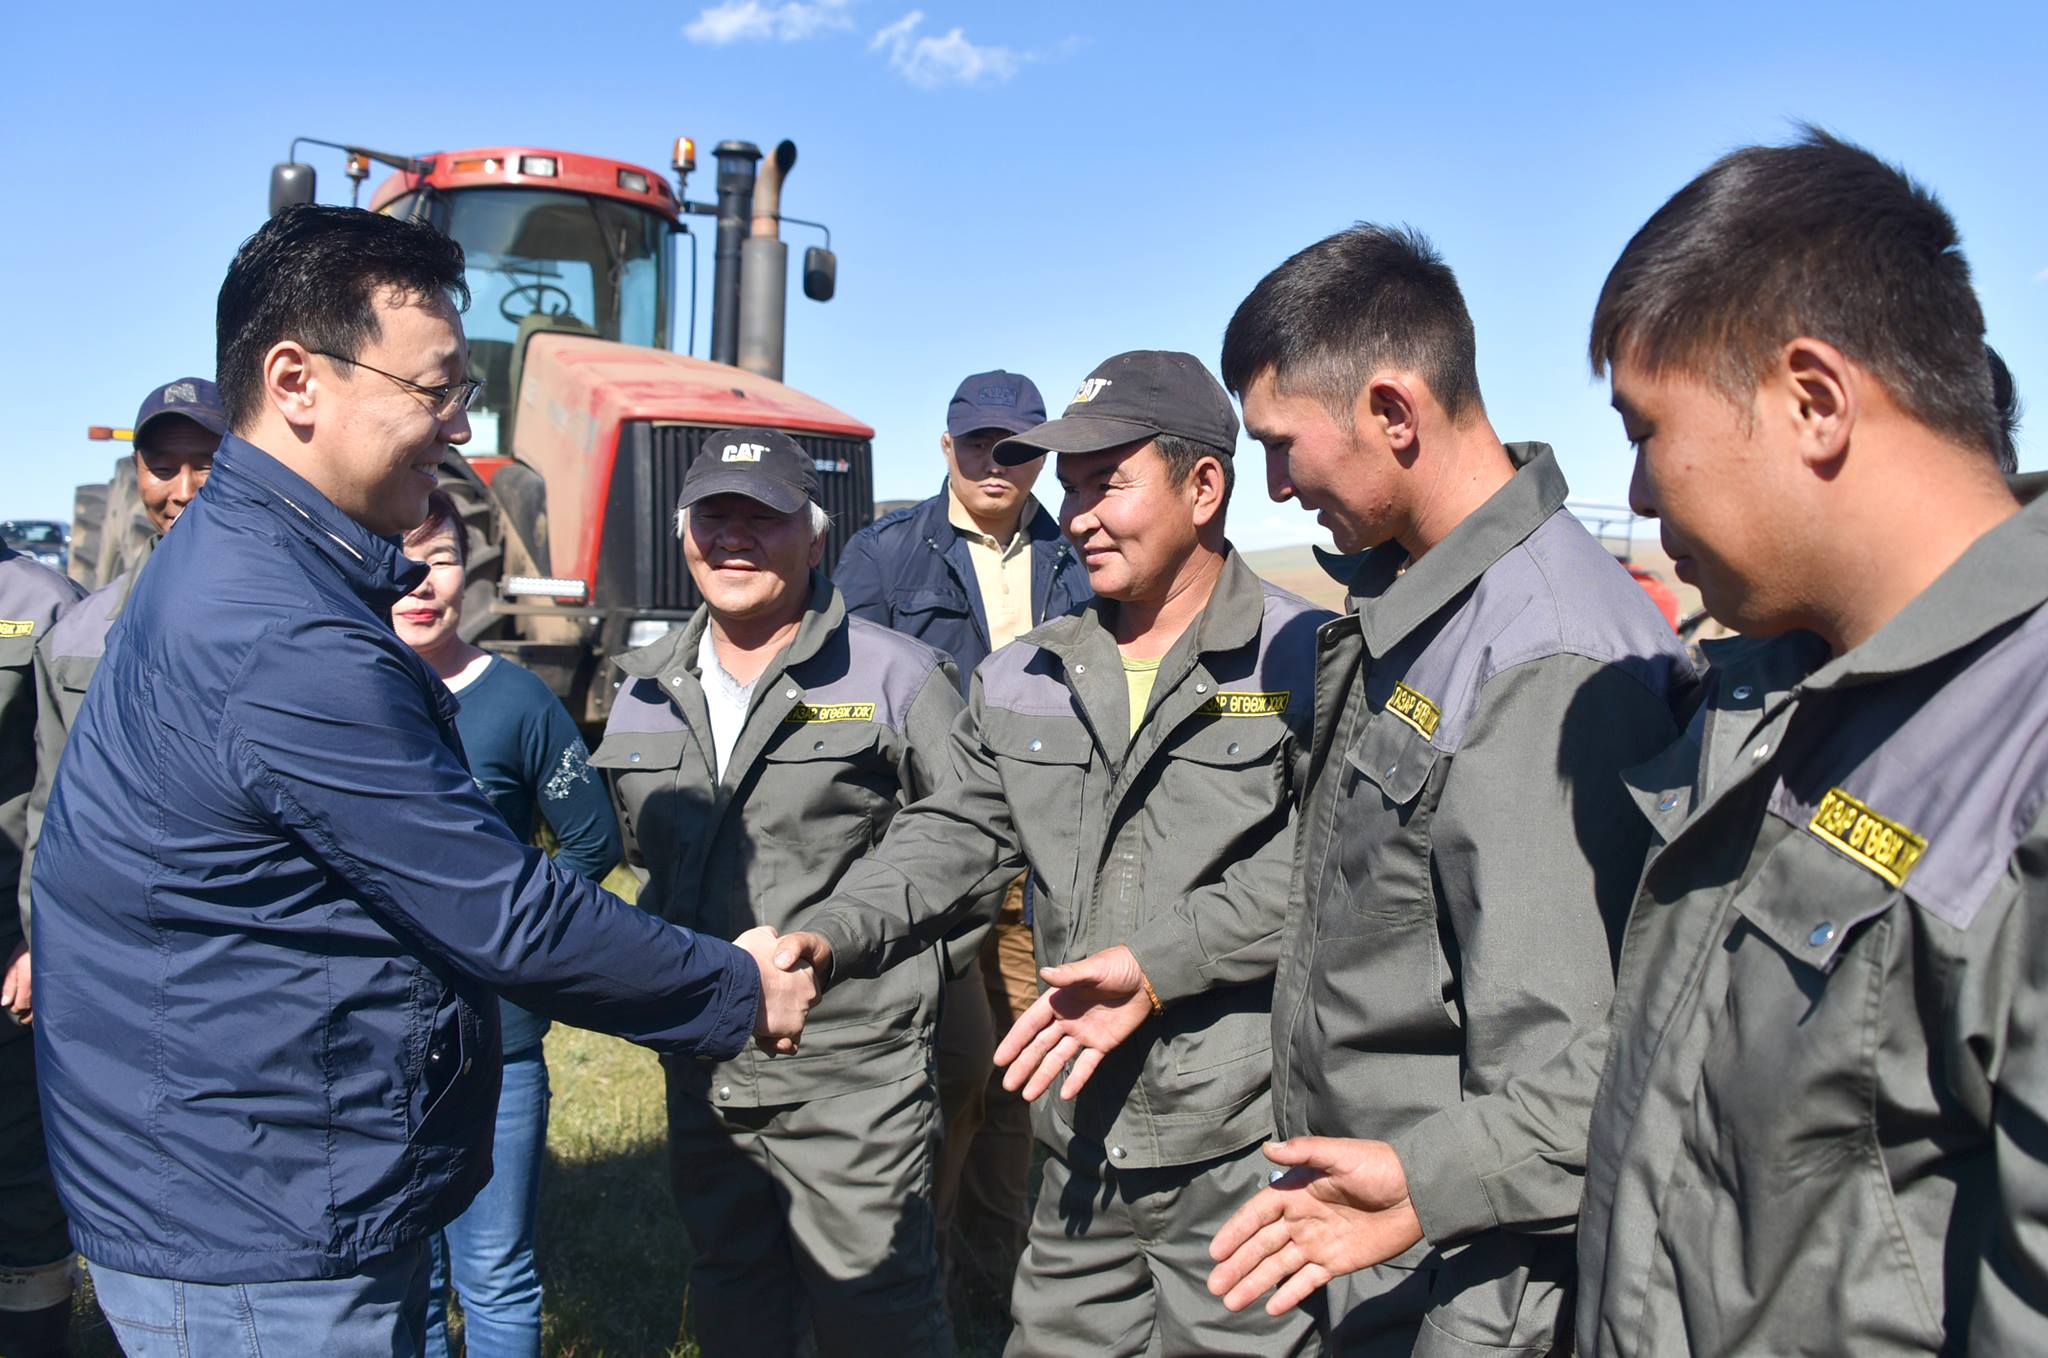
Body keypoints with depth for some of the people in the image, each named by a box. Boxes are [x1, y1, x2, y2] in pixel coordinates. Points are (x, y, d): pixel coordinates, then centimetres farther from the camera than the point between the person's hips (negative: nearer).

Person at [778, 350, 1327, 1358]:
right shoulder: (1024, 680, 9)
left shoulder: (1305, 663, -9)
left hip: (1248, 1153, -5)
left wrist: (1161, 963, -21)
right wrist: (831, 938, -9)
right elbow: (952, 836, 7)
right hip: (1084, 1146, 5)